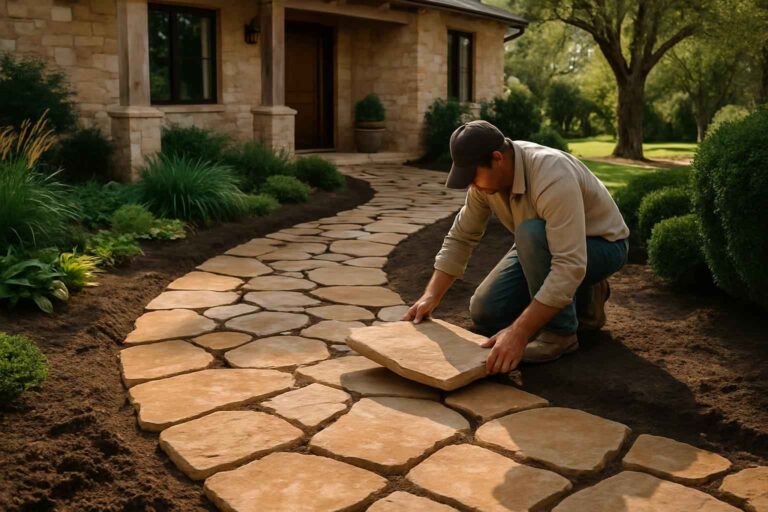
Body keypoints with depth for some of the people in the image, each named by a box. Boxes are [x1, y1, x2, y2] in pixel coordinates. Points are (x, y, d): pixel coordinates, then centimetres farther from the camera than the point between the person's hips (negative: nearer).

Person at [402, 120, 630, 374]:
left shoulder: (552, 177, -38)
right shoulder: (487, 174, -14)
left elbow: (570, 266, -44)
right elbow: (461, 237, -4)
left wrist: (518, 333, -47)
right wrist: (430, 296, -12)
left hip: (601, 245, -7)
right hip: (546, 245, 8)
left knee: (531, 233, -37)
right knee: (485, 313, -2)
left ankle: (560, 331, -18)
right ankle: (581, 298, 14)